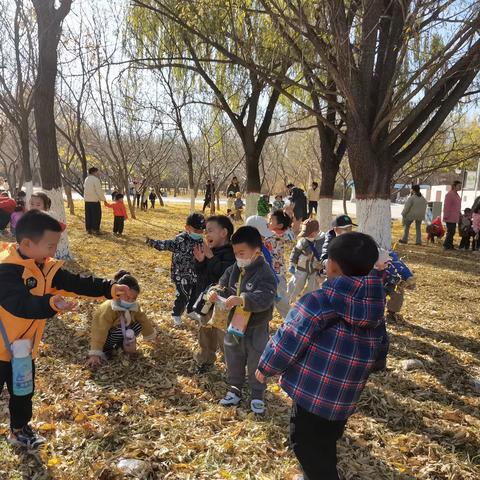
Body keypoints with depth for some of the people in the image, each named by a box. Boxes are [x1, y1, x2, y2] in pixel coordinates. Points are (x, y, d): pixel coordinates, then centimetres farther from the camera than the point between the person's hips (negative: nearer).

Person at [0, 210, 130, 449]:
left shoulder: (46, 267, -3)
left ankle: (19, 429, 45)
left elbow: (77, 283, -3)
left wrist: (110, 288, -12)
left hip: (24, 346, 8)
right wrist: (51, 304, -59)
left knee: (24, 391, 23)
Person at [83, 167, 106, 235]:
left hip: (87, 200, 7)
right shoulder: (96, 179, -12)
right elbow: (99, 191, -13)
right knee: (96, 215, -1)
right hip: (95, 200, -7)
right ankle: (95, 230, -1)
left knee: (88, 215, 11)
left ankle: (88, 229, 16)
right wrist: (104, 199, -4)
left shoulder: (86, 179, 11)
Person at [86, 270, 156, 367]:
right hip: (107, 334, -6)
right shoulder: (108, 309, -35)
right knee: (119, 331, -36)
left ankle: (126, 342, 6)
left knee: (138, 326, -19)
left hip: (123, 330, 6)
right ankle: (105, 349, -12)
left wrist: (150, 335, 10)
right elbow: (100, 331, -37)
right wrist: (95, 354, -40)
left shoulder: (134, 306, -15)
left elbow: (142, 319, 1)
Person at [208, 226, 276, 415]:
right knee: (233, 361, 20)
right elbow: (223, 285, 6)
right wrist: (216, 292, -18)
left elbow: (264, 299, -34)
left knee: (256, 363, 11)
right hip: (234, 325, 6)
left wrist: (241, 299, -45)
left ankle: (257, 396, 31)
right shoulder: (234, 269, -1)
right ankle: (235, 389, 40)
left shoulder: (265, 273, -23)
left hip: (256, 328, -6)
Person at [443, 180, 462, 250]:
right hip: (450, 218, -9)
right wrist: (446, 216, -18)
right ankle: (447, 246, 0)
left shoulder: (456, 194, 16)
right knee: (450, 232, -7)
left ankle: (450, 246, 17)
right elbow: (446, 206, -17)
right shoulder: (450, 194, -13)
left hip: (454, 218, 9)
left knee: (452, 232, 11)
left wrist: (459, 215, 20)